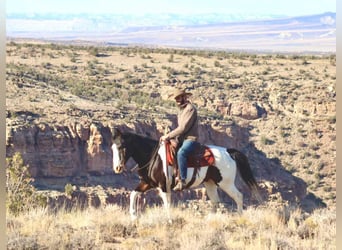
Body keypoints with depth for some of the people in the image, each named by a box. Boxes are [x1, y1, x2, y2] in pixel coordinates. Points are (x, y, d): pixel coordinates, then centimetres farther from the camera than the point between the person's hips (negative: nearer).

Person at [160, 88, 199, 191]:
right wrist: (169, 136, 6)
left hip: (190, 139, -11)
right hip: (182, 139, 11)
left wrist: (168, 136, -17)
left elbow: (183, 128, -19)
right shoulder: (182, 109, 18)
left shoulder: (190, 109, -12)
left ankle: (182, 181, -38)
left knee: (181, 153, -36)